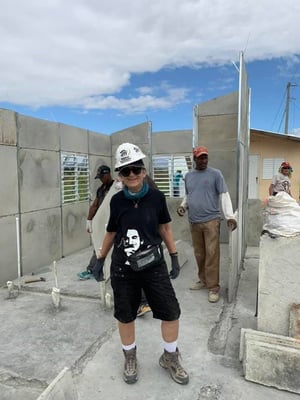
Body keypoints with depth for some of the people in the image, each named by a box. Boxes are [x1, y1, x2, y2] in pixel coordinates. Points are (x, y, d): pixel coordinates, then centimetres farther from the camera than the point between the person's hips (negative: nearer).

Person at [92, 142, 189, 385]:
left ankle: (169, 357, 32)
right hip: (123, 268, 0)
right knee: (125, 315, 13)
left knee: (171, 312, 5)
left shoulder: (156, 197, -7)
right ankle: (130, 358, 40)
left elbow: (165, 228, 5)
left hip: (154, 265, 0)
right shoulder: (117, 201, -6)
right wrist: (100, 260, 13)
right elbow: (111, 232, 7)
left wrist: (174, 258, 6)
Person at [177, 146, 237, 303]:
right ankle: (203, 280, 30)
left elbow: (224, 195, -6)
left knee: (212, 255, -4)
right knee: (199, 254, 13)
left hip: (211, 220, -4)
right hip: (194, 222, 5)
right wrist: (183, 206, 1)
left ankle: (213, 287, 6)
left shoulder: (215, 174, -2)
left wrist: (230, 216, -16)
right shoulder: (188, 176, 12)